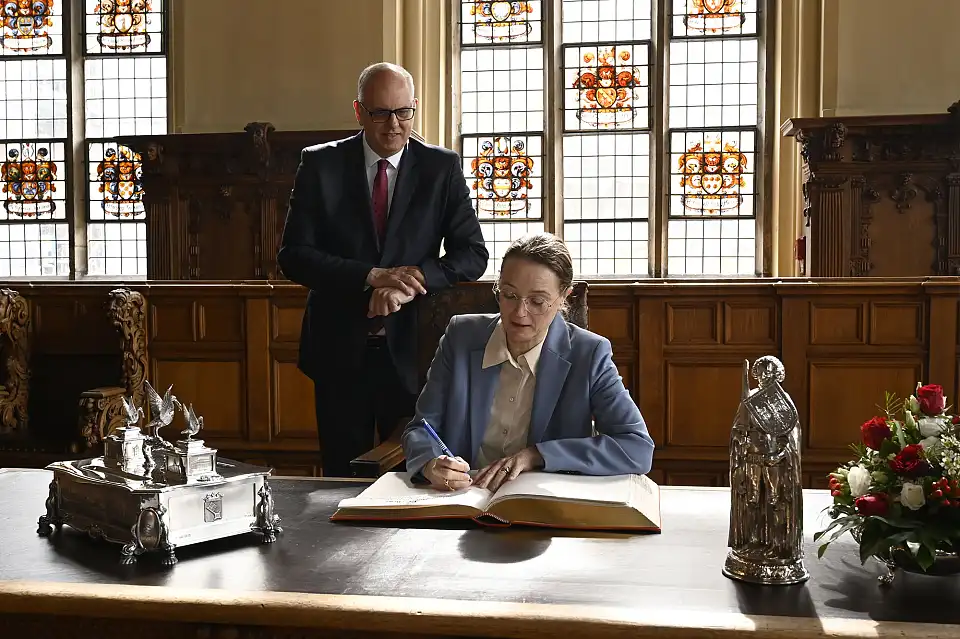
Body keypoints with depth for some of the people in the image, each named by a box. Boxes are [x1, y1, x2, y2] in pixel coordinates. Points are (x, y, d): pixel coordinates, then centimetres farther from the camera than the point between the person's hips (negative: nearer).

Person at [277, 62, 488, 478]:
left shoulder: (442, 168, 2)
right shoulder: (320, 165, 0)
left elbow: (472, 255, -2)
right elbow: (292, 256, -6)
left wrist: (410, 280, -18)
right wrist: (372, 277, -18)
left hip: (411, 348, 0)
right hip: (340, 349, 0)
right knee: (342, 478, 11)